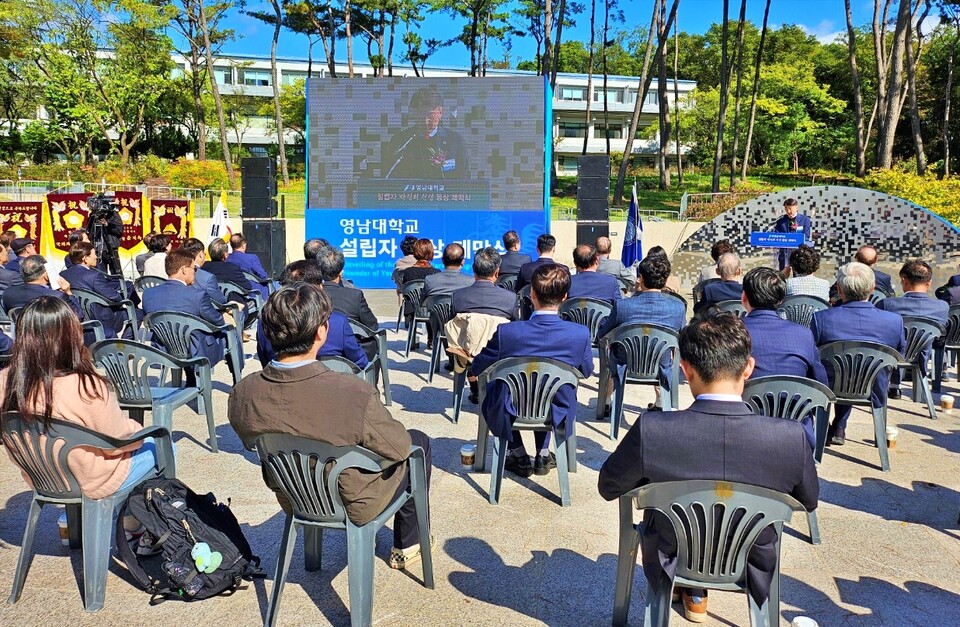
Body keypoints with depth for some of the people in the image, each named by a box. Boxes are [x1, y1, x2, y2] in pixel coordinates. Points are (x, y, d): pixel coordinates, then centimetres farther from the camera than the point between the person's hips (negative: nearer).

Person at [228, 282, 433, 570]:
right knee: (418, 441, 22)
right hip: (355, 505, -5)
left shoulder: (241, 394, -22)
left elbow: (252, 443, -1)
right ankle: (407, 545, 36)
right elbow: (399, 449, -21)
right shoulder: (355, 394, -38)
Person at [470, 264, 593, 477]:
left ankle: (519, 456, 28)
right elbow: (586, 371, -1)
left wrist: (473, 371, 15)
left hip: (512, 413, -2)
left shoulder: (506, 332, -26)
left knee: (490, 385, 30)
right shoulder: (580, 334, -21)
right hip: (558, 415, 2)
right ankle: (543, 455, 31)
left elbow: (477, 369, -9)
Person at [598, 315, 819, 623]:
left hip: (673, 564, -1)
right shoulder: (791, 437, -27)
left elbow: (608, 487, -12)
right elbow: (809, 501, -6)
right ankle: (694, 591, 49)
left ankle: (694, 593, 48)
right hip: (751, 571, 2)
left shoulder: (651, 431, -32)